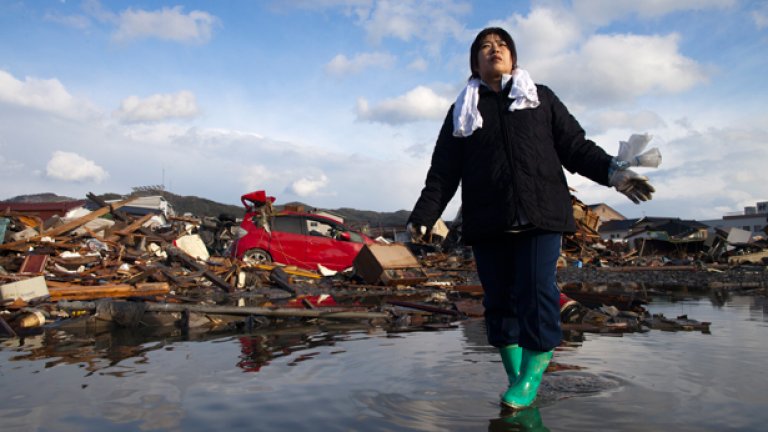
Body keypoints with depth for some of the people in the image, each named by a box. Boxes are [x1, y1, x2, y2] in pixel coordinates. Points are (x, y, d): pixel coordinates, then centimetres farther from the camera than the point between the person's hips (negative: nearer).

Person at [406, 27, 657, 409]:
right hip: (487, 224, 1)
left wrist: (612, 171, -6)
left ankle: (531, 379, -3)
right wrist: (422, 217, -3)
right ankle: (514, 376, 13)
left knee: (537, 295, -14)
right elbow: (442, 173, 10)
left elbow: (575, 147, 12)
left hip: (540, 217, -1)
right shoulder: (462, 112, 17)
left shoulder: (541, 98, 18)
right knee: (499, 301, 1)